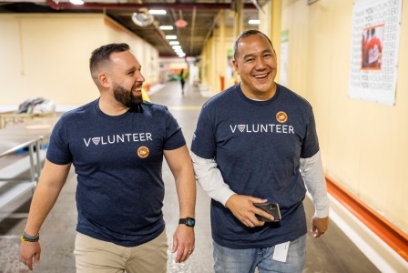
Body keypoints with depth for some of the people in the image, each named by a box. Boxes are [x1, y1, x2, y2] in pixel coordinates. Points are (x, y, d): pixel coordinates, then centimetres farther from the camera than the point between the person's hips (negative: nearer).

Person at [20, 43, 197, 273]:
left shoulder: (160, 118, -8)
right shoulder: (71, 125, -8)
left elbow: (183, 169, -5)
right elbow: (50, 182, 1)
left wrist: (186, 221, -14)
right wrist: (30, 235, 6)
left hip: (151, 241, 2)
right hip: (95, 243, -1)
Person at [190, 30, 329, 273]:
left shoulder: (299, 108, -6)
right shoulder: (215, 109, -12)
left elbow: (310, 164, 6)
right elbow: (202, 164, -4)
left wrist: (322, 209, 16)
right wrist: (229, 199, -19)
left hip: (287, 233, 2)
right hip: (232, 235, -1)